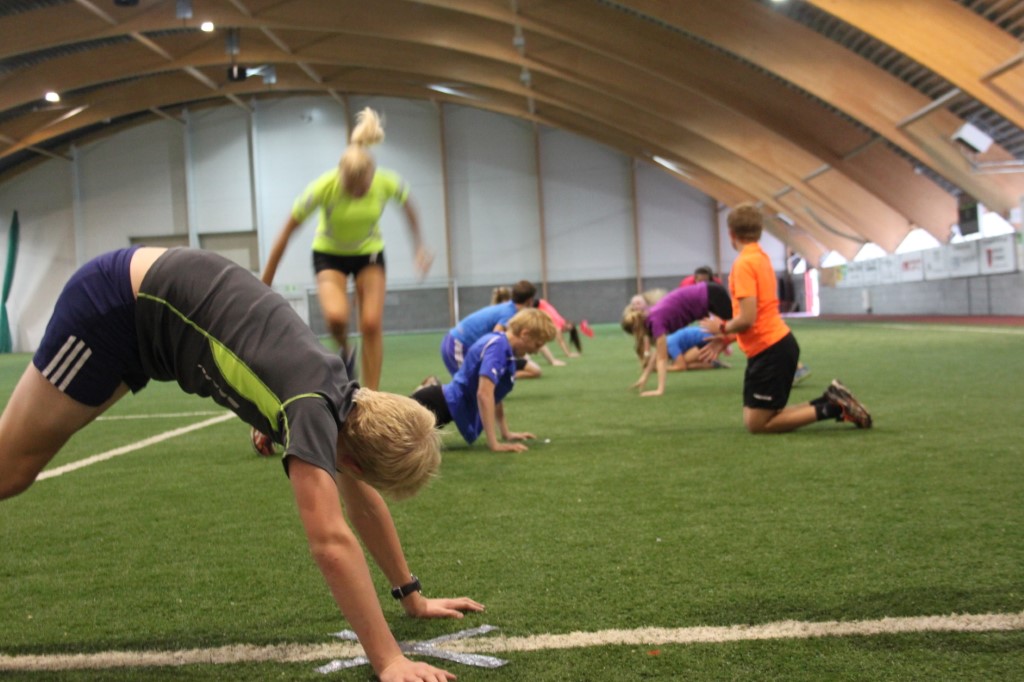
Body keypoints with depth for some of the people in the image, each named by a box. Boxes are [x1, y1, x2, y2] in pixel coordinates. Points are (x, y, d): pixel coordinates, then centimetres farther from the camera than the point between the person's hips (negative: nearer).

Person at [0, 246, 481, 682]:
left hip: (149, 304, 7)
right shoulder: (314, 409, -31)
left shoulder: (349, 401, -6)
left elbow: (363, 503, 8)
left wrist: (412, 596, 10)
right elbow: (331, 543, -40)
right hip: (115, 304, -7)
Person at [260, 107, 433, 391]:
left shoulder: (388, 183, -27)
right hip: (329, 254, -1)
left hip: (369, 252, 2)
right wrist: (265, 282, -17)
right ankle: (345, 351, 9)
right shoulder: (323, 187, -31)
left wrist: (420, 247, 6)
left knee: (372, 324, -12)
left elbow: (408, 208, 0)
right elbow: (286, 233, -21)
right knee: (336, 316, -27)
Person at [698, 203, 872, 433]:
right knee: (756, 418, 15)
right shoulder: (761, 258, 12)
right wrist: (725, 338, 17)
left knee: (755, 424, 0)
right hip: (777, 344, 9)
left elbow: (747, 319, -23)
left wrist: (722, 328, -4)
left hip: (769, 351, -9)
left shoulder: (744, 263, -17)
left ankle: (833, 408, -5)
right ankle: (831, 402, 9)